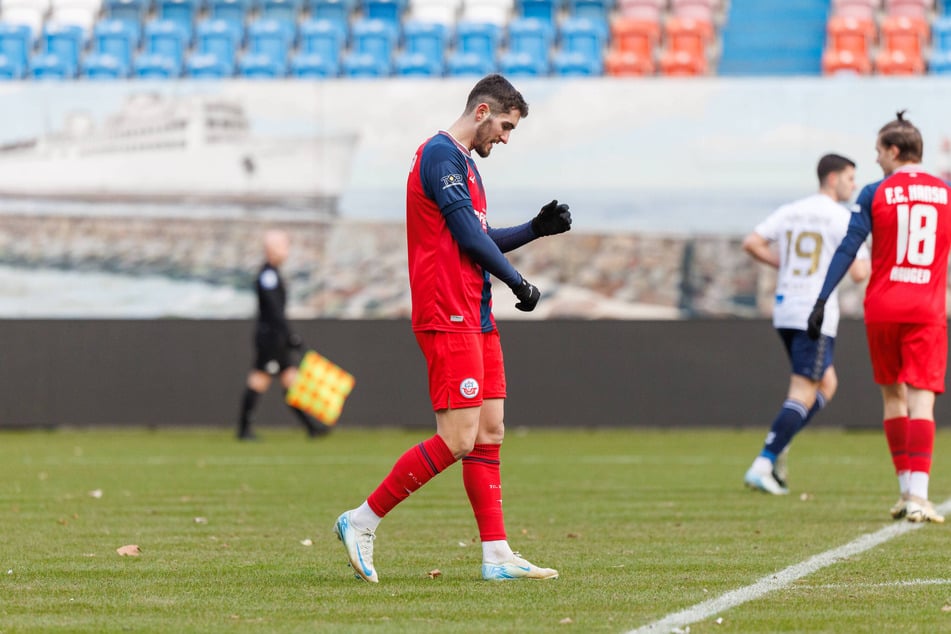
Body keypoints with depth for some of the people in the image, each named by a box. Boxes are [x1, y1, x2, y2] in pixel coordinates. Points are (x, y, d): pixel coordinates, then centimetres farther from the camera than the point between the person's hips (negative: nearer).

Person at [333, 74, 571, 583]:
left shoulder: (462, 161, 21)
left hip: (476, 319, 11)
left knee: (490, 433, 6)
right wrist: (519, 284, -8)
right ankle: (362, 521, -5)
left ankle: (496, 555, 6)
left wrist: (536, 229, 14)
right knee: (458, 440, -12)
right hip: (449, 318, -11)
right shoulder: (440, 155, -11)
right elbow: (469, 236, -16)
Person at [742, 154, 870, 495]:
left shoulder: (789, 212, 11)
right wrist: (872, 256, 8)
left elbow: (751, 243, 3)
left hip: (785, 312, 7)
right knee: (803, 396, -5)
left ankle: (777, 448, 6)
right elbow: (858, 273, -13)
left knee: (827, 383, 21)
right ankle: (763, 465, -13)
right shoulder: (842, 219, -8)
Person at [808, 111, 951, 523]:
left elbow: (847, 248, -6)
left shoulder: (875, 193, 0)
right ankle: (917, 497, -19)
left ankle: (907, 491, 16)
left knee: (893, 396, 14)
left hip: (882, 308, 0)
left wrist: (822, 300, -6)